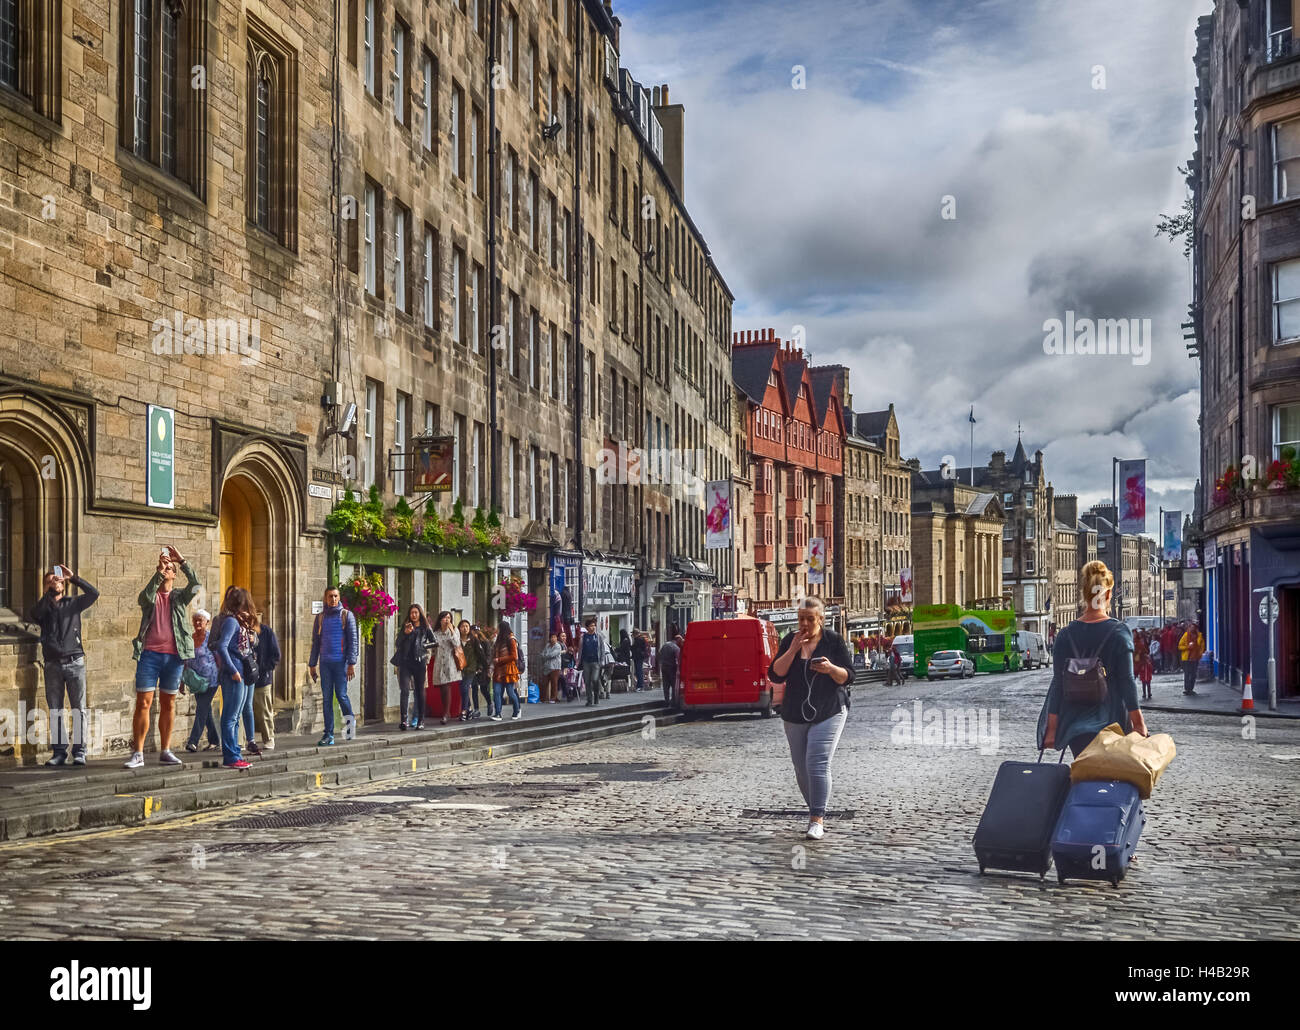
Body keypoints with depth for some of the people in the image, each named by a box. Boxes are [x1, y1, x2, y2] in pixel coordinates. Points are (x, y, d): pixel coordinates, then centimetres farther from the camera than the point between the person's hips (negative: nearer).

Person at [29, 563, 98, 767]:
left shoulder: (73, 603, 11)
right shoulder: (42, 607, 12)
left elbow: (94, 594, -4)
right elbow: (33, 615, -11)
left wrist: (74, 578, -8)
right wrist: (49, 593, -16)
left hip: (75, 662, -1)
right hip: (53, 664, 1)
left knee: (79, 709, -4)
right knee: (55, 711, 2)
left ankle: (79, 752, -2)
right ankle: (59, 752, 6)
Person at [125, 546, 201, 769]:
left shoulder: (180, 596, 11)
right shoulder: (149, 597, 8)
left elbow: (195, 585, -8)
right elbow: (147, 596, -16)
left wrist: (182, 561, -15)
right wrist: (158, 572, -25)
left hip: (173, 656, 2)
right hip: (149, 654, -2)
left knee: (169, 704, 7)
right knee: (143, 703, -5)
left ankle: (165, 751, 15)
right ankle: (137, 753, -2)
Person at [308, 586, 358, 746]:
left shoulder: (346, 615, 2)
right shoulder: (320, 617, 13)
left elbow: (353, 640, -2)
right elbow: (315, 642, 16)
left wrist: (352, 663, -10)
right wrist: (312, 665, 11)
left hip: (341, 662, -3)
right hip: (325, 663, 3)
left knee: (341, 695, -4)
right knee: (326, 698, 2)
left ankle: (350, 722, 22)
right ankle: (328, 734, 4)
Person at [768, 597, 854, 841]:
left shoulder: (834, 640, -3)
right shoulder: (790, 640, 3)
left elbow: (847, 676, -2)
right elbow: (775, 675, -5)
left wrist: (831, 669, -22)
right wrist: (793, 649, -14)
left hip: (829, 713, -4)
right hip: (795, 715, 4)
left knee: (817, 764, -16)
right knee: (801, 768, 6)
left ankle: (817, 820, -14)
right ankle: (817, 813, 22)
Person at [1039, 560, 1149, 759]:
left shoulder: (1065, 634, -1)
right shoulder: (1119, 632, -7)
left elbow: (1058, 683, 0)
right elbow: (1126, 680, -8)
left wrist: (1052, 729, 4)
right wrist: (1138, 723, -1)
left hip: (1076, 726, 2)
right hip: (1112, 721, -2)